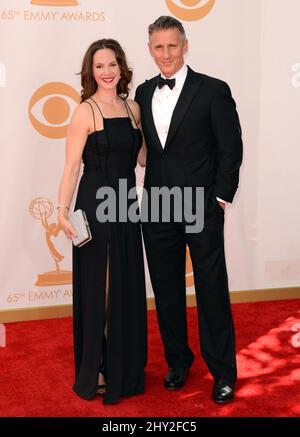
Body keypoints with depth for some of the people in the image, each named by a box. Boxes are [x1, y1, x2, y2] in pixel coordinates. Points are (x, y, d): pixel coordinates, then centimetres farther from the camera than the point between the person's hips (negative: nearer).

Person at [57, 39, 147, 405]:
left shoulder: (132, 107, 9)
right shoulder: (85, 111, -9)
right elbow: (72, 166, -13)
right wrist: (63, 210, -21)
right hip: (95, 204, -6)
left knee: (128, 286, 13)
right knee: (98, 288, 2)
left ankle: (125, 366, 30)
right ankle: (95, 371, 18)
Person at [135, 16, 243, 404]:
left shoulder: (213, 90, -5)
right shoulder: (143, 92, 9)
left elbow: (231, 148, -4)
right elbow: (143, 147, 13)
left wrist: (220, 198, -8)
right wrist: (148, 193, 5)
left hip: (202, 208, -4)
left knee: (212, 291, 3)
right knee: (166, 291, 13)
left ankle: (223, 371, 18)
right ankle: (178, 360, 30)